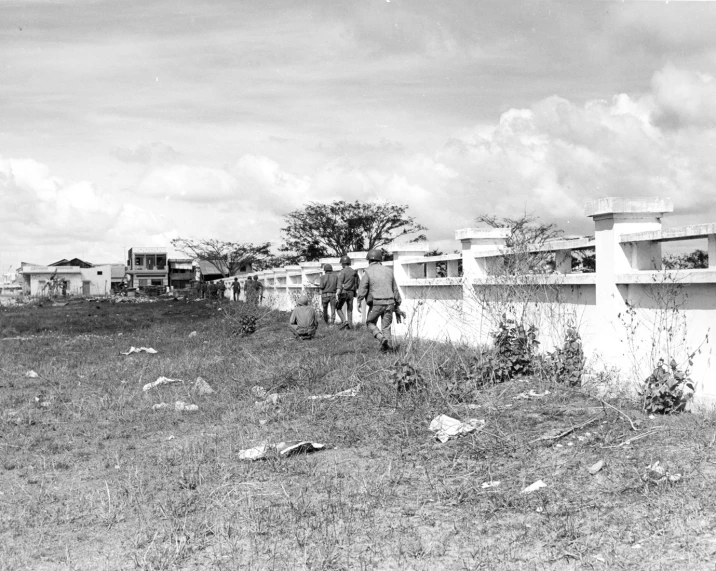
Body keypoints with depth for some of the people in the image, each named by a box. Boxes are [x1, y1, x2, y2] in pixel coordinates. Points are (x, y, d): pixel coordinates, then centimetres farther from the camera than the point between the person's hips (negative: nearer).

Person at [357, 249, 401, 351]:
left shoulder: (368, 272, -5)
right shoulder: (388, 270, 8)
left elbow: (362, 289, -9)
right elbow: (395, 289, 12)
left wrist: (359, 301, 0)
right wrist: (398, 302, 19)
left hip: (376, 303, -4)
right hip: (389, 302, 4)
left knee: (370, 323, 13)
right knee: (386, 326, 12)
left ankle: (382, 338, -9)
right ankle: (386, 346, 4)